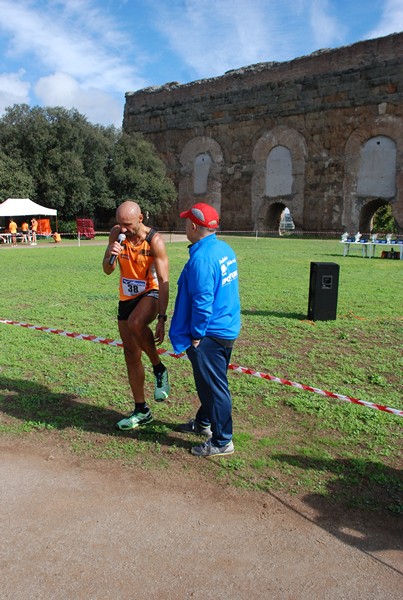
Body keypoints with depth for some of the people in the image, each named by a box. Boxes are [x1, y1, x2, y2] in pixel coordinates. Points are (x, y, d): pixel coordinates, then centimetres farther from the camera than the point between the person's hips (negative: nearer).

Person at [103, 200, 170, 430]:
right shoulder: (116, 233, -4)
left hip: (151, 293, -6)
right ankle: (142, 411, 22)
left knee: (136, 324, -39)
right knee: (131, 354, 8)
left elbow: (163, 281, -22)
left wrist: (162, 318, -28)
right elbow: (107, 270, 2)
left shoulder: (154, 240, -19)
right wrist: (111, 256, -21)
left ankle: (159, 369, -12)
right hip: (127, 297, 6)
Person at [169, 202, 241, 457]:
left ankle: (222, 441, 17)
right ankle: (204, 422, 43)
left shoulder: (201, 258, -23)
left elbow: (202, 302, -24)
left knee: (214, 386, 3)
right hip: (228, 328, 10)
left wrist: (196, 335, -13)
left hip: (210, 333, -10)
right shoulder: (225, 249, 7)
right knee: (209, 381, 24)